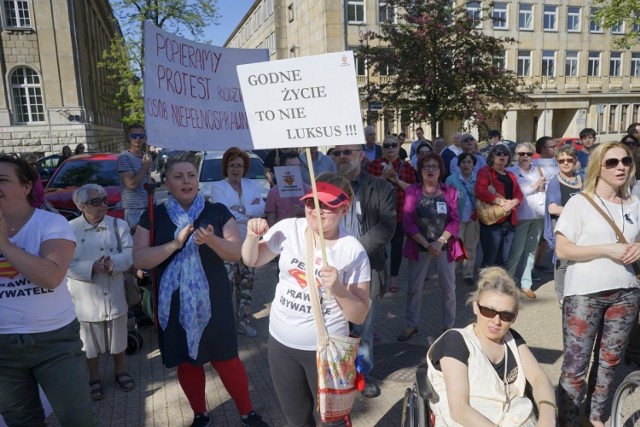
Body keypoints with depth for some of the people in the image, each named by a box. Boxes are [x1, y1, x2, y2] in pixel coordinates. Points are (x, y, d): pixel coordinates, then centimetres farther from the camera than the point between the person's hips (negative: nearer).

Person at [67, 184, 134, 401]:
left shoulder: (119, 225, -1)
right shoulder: (70, 229, -8)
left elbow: (130, 254, -10)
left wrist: (114, 263, -30)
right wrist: (92, 267, -27)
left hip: (114, 296, 2)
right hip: (85, 299, -1)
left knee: (118, 338, 18)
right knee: (89, 342, 14)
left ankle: (120, 371, 40)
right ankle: (94, 378, 35)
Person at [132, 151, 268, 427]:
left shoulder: (217, 212, -1)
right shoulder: (153, 216, 0)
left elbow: (236, 253, -6)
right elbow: (139, 260, -7)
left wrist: (211, 240, -25)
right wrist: (175, 244, -21)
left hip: (213, 301, -1)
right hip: (173, 305, 2)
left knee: (226, 358, 4)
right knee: (185, 362, 14)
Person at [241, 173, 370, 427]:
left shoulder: (353, 252, -15)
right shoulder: (288, 229, -8)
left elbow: (359, 316, -10)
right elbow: (252, 261, 6)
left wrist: (338, 289, -28)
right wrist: (253, 236, -14)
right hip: (280, 342, 3)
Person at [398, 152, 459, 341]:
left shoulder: (450, 192, 1)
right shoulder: (412, 191, -2)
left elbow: (455, 221, -2)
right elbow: (408, 221, -7)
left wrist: (440, 242, -15)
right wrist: (426, 244, -15)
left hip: (445, 246, 1)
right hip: (419, 246, 0)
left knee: (448, 287, 8)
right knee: (414, 287, 7)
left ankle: (449, 325, 24)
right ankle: (411, 325, 21)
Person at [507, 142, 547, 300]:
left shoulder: (540, 171, 16)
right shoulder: (511, 172, 1)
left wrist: (543, 187, -4)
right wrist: (532, 188, -8)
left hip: (538, 216, 5)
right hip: (520, 216, -5)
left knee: (531, 250, 8)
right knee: (517, 250, -7)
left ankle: (526, 283, 16)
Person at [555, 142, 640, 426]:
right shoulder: (580, 203, -7)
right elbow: (562, 250, -12)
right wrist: (607, 249, -19)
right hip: (584, 294, -5)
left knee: (610, 361, 15)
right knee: (575, 365, -2)